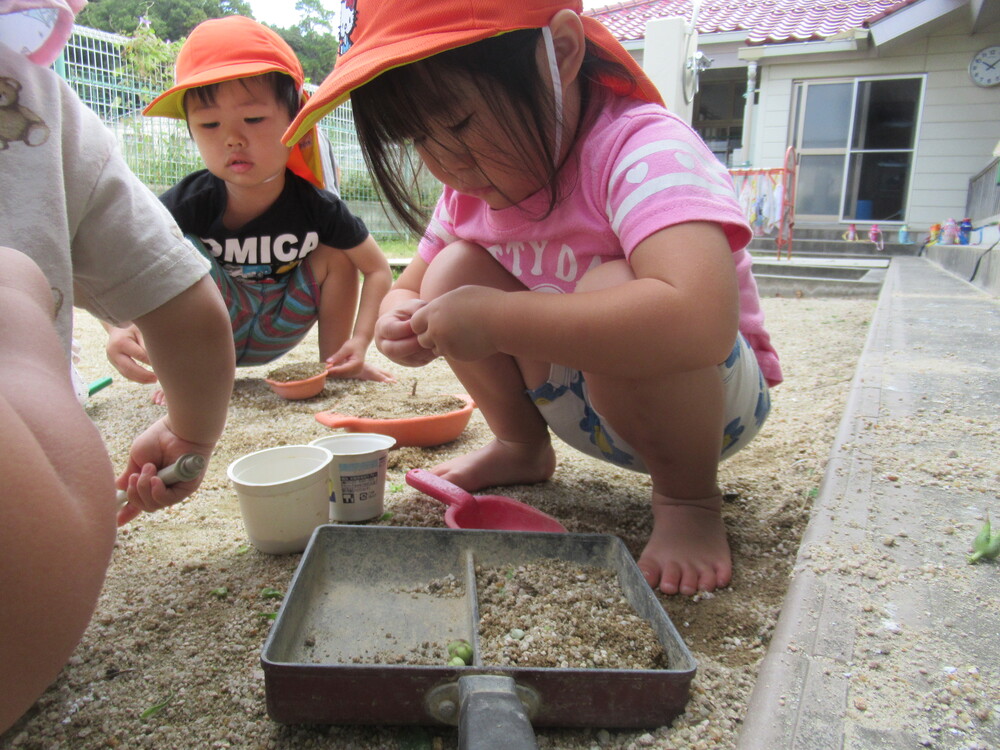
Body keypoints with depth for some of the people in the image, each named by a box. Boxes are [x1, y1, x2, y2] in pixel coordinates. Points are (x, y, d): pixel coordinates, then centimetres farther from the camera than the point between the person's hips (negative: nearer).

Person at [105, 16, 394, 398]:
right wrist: (119, 330, -45)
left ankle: (331, 359, 2)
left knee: (336, 254, -14)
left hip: (274, 336, 2)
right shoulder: (187, 204, -25)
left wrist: (359, 341, -26)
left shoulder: (316, 207, -20)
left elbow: (378, 270, -13)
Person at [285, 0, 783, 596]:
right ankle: (523, 448, 9)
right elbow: (410, 285, 6)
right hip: (582, 406, 6)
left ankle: (690, 499, -12)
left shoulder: (643, 152, -28)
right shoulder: (473, 188, -6)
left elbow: (699, 322, -46)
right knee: (457, 271, -13)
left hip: (716, 397, -5)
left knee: (612, 291, -36)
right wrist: (400, 322, -19)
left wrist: (495, 319, -40)